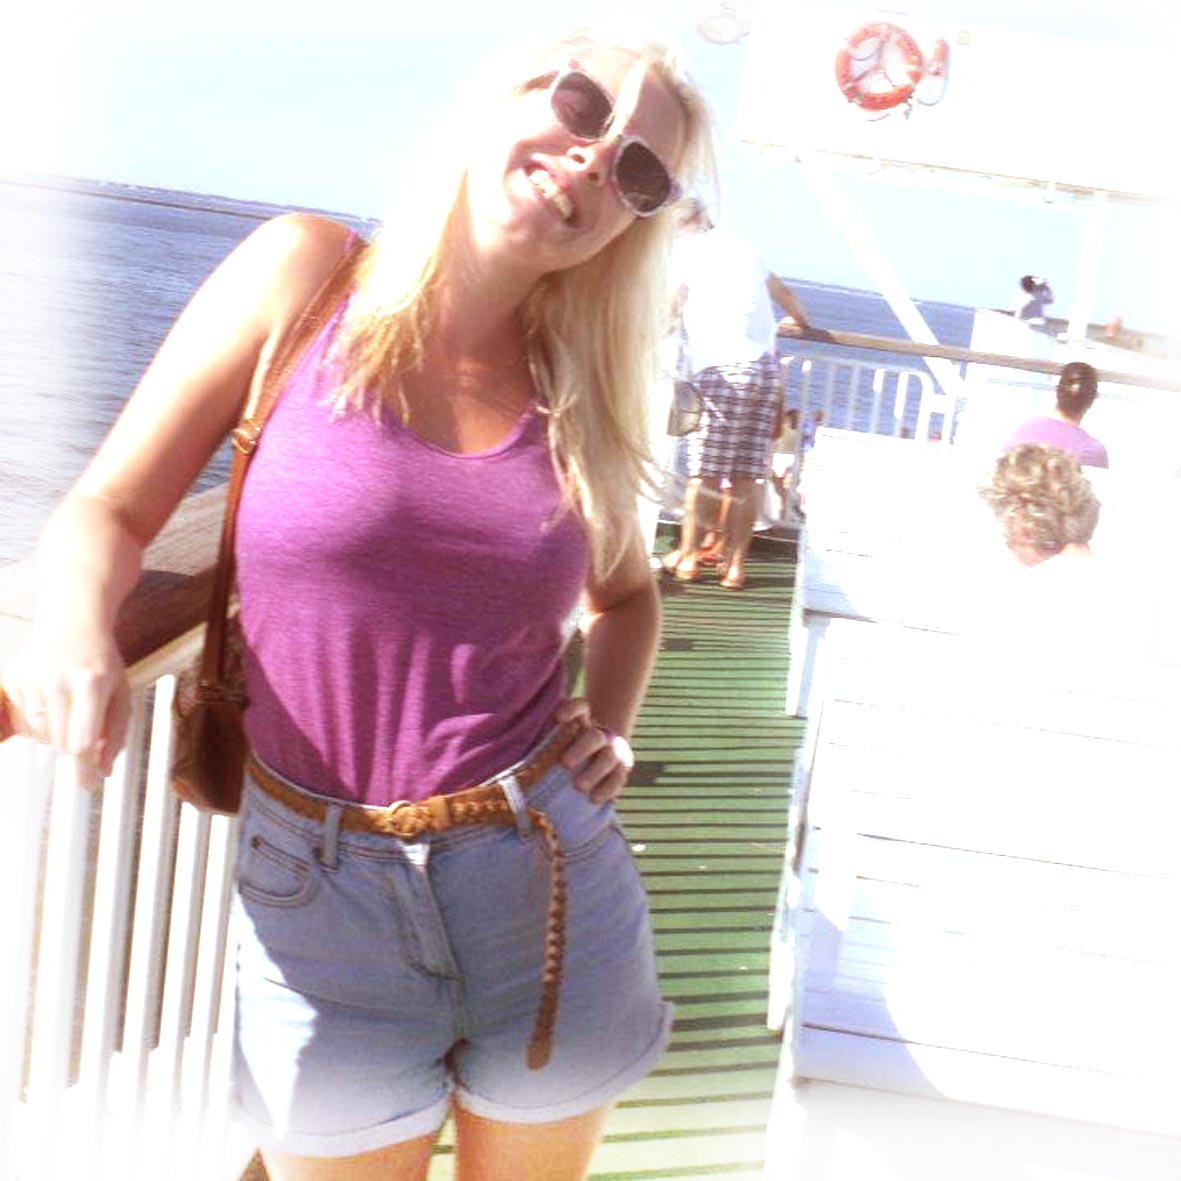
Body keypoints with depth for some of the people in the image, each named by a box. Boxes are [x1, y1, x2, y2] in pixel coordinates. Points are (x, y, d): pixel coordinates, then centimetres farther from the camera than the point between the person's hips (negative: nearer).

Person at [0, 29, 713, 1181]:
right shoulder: (305, 276, -6)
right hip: (317, 897, -2)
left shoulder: (581, 392, 1)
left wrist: (610, 730, 3)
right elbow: (104, 510, -4)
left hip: (550, 876, 3)